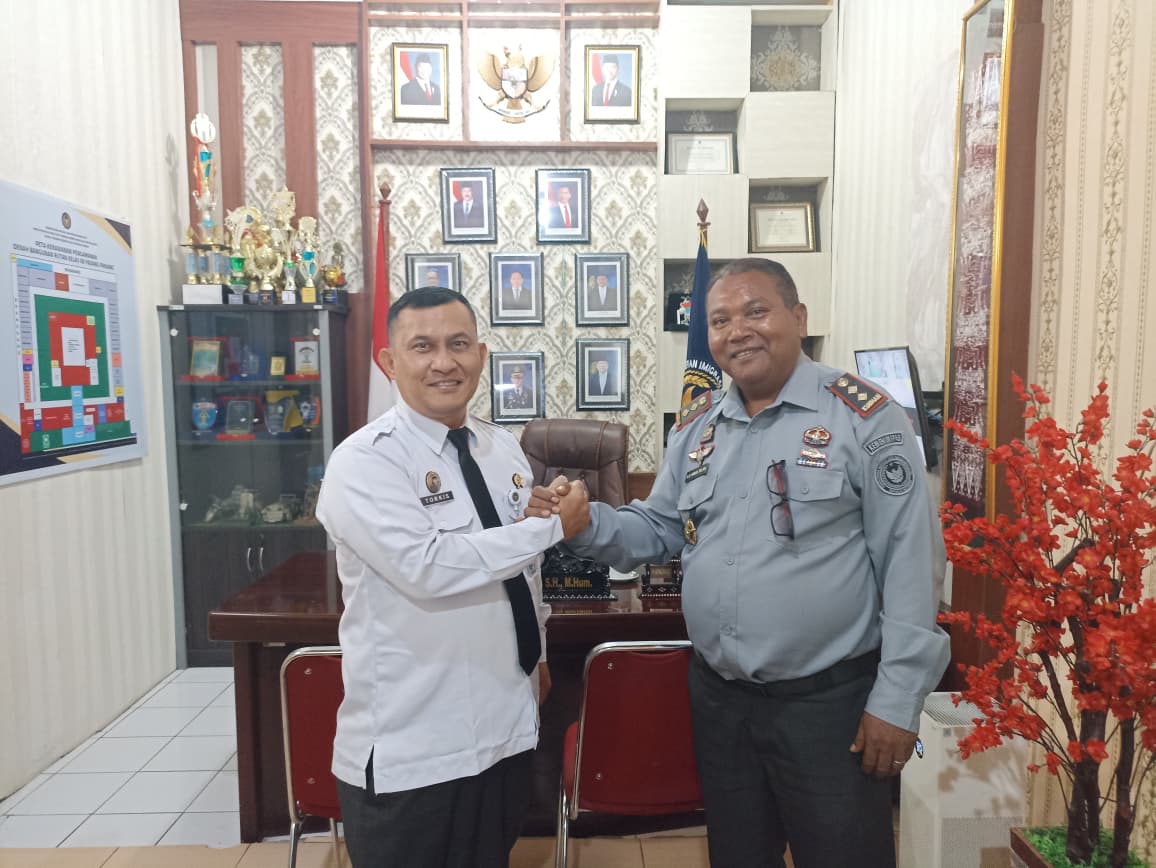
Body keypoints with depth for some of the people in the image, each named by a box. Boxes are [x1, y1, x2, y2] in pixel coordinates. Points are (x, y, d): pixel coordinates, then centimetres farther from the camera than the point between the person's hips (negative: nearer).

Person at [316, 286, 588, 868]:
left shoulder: (504, 449, 4)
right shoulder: (363, 461, -17)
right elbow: (428, 568, -29)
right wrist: (553, 525, -23)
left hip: (505, 725, 6)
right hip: (410, 747, -6)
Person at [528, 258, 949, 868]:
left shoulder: (862, 416, -11)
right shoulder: (696, 426, 5)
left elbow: (910, 562, -12)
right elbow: (656, 530, 10)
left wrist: (896, 701, -12)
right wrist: (585, 522, -9)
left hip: (828, 699, -5)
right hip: (716, 694, 5)